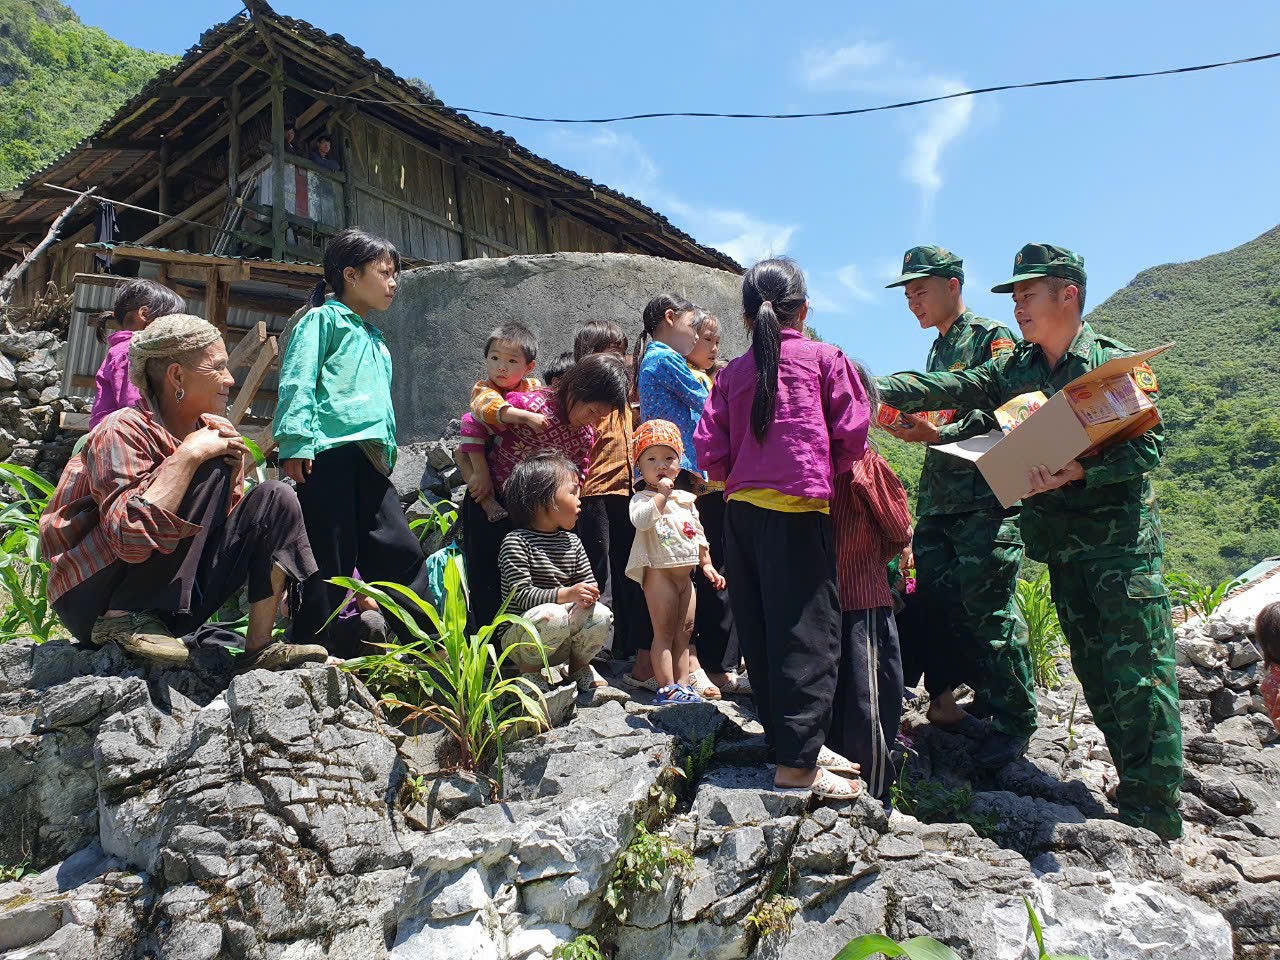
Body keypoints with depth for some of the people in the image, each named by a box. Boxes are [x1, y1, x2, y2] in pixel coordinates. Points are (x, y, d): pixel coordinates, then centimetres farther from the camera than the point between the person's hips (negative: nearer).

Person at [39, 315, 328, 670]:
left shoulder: (205, 432, 6)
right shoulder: (124, 431, -16)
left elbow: (226, 530, 5)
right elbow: (132, 537, -31)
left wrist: (235, 464, -10)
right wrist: (190, 455, -27)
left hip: (166, 607, 8)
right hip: (93, 599, -8)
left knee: (274, 499, 0)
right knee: (209, 471, -21)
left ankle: (260, 648, -3)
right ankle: (123, 621, -19)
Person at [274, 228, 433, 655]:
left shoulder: (375, 339, 28)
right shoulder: (322, 319, 3)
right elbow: (297, 383, -8)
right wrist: (295, 444, -18)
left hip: (370, 459, 8)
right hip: (329, 454, -8)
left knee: (401, 551, 3)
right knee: (328, 560, -5)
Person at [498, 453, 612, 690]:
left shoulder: (572, 541, 10)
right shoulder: (516, 542, -11)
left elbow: (589, 582, 8)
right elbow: (522, 595, -18)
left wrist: (588, 595, -18)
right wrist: (566, 594, -32)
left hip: (563, 642, 5)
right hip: (520, 637, -5)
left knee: (602, 616, -22)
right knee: (553, 616, -36)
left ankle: (579, 665, 7)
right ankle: (529, 669, -7)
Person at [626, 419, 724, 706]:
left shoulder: (687, 499, 14)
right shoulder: (642, 498, -7)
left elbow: (698, 533, 21)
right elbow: (641, 520, -30)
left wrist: (706, 564, 16)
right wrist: (662, 493, -26)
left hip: (685, 573, 7)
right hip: (659, 573, -7)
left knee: (684, 632, 9)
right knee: (664, 633, -5)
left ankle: (683, 685, 15)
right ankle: (667, 689, -2)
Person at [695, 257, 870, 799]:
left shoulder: (732, 373, 12)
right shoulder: (825, 358, 4)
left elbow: (710, 452, 6)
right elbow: (852, 434, -1)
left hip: (740, 510, 5)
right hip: (798, 509, -4)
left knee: (759, 631, 11)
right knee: (807, 632, -3)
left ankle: (786, 739, 22)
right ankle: (797, 762, -5)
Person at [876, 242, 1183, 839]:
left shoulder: (1117, 362, -4)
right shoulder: (1015, 370, 11)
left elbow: (1149, 444, -10)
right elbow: (949, 388, 0)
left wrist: (1082, 472, -25)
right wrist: (878, 388, -13)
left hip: (1122, 537, -5)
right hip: (1060, 540, 5)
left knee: (1138, 672, -6)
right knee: (1093, 671, 9)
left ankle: (1155, 818, 2)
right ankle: (1134, 790, 21)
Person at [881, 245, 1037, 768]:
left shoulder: (992, 337, -3)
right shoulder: (937, 351, 21)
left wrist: (937, 433, -22)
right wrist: (912, 425, 9)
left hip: (987, 496, -8)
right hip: (938, 500, 8)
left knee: (988, 608, -7)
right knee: (937, 601, 7)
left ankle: (1015, 723, 4)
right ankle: (943, 703, 19)